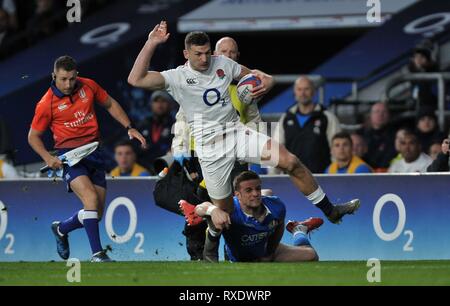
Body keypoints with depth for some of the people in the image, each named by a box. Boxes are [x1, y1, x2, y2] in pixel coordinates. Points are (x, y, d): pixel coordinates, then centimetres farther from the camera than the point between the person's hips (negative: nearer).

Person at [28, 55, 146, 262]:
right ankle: (97, 254, -25)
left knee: (96, 213, 5)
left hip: (93, 152, 5)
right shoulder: (47, 104, -9)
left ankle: (61, 229, 33)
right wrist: (48, 157, -13)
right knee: (91, 198, -27)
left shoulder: (88, 86, 1)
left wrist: (129, 128, 8)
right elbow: (33, 136, 3)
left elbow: (110, 105, 18)